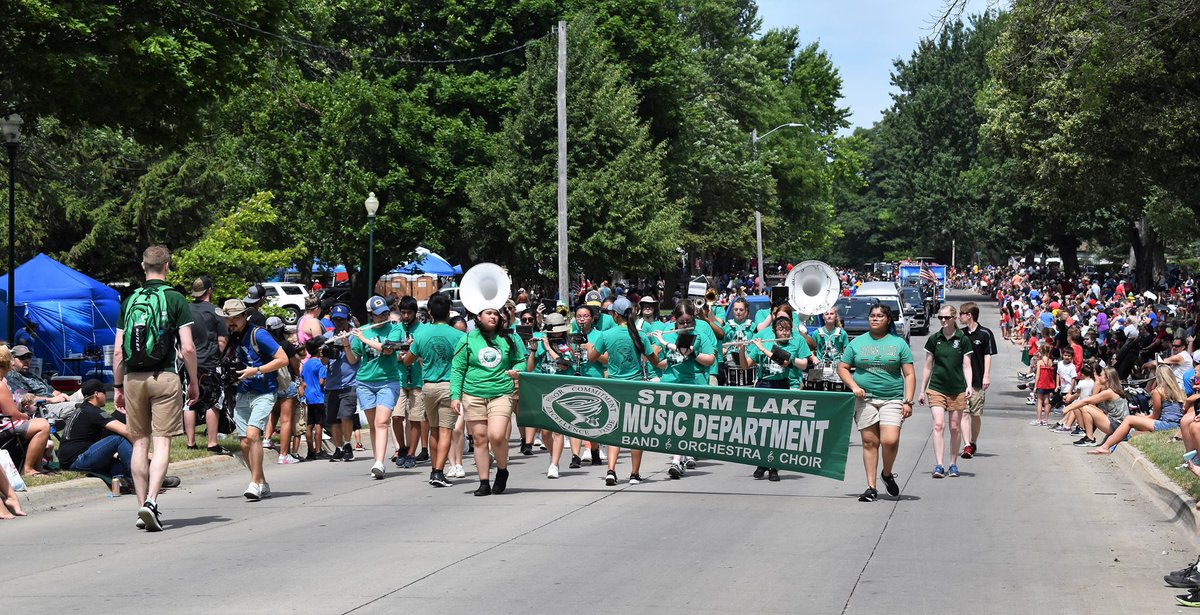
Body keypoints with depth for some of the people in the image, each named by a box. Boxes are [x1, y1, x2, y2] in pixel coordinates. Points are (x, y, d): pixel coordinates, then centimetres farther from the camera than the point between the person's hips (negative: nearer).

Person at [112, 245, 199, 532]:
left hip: (133, 378, 3)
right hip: (165, 377, -3)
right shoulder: (175, 299, -1)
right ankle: (151, 501, -19)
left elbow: (118, 351, 8)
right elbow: (187, 348, -6)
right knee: (162, 442, -4)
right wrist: (194, 382, 4)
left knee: (140, 443, 10)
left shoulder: (130, 301, 9)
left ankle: (143, 507, 12)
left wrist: (118, 386, 16)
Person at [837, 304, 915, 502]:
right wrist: (854, 386, -4)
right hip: (864, 399, 1)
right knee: (869, 442, 0)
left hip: (892, 399, -1)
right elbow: (842, 368, 13)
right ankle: (871, 488, 6)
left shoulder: (899, 343, 7)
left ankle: (888, 474, 14)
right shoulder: (857, 342, 9)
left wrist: (908, 401, -4)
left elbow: (909, 374, 5)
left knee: (890, 441, -15)